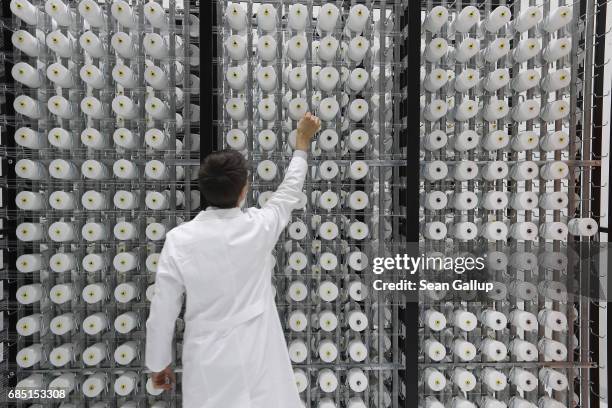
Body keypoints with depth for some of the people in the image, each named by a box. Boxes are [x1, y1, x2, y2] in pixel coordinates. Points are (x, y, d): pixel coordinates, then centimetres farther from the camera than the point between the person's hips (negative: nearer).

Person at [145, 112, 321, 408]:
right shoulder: (259, 227, -13)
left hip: (207, 361, 1)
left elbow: (163, 309, -4)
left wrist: (158, 363, 13)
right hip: (256, 356, 0)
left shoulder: (178, 240, -12)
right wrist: (302, 143, 21)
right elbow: (290, 192, 6)